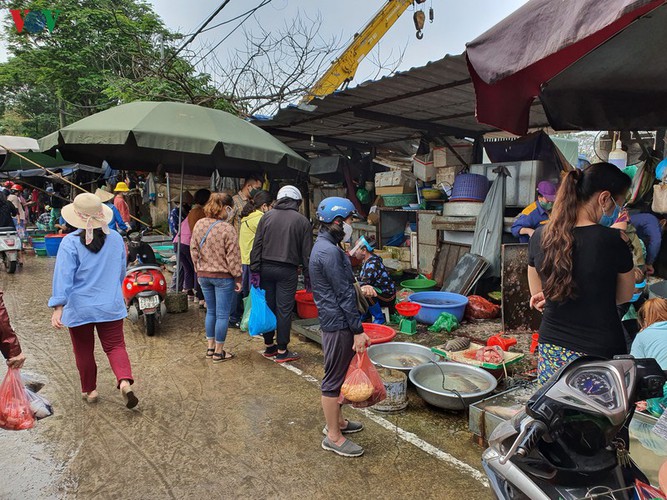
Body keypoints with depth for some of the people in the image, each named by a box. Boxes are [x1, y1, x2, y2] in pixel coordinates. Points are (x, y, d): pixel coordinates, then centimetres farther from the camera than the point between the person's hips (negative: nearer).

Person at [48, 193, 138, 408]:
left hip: (79, 308, -2)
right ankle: (125, 381, -15)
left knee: (84, 351, 14)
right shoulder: (116, 238, 0)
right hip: (111, 306, 2)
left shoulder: (70, 242, -13)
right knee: (115, 345, 7)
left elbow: (63, 276, -18)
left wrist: (58, 307, -17)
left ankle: (89, 390, 28)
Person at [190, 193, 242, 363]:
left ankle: (210, 347, 28)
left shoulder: (199, 224, 2)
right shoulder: (227, 229, -18)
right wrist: (238, 277, -6)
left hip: (204, 275, 6)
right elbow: (233, 257, -15)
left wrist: (199, 270, 18)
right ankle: (219, 352, 13)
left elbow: (194, 250, 9)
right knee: (222, 315, 5)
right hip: (223, 276, -6)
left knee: (210, 311, 19)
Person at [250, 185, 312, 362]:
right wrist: (308, 278, 4)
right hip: (287, 270, -3)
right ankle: (282, 351, 9)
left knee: (268, 306, 12)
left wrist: (255, 270, 2)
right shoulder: (302, 221, -1)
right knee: (284, 310, 2)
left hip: (266, 268, 3)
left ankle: (269, 346, 25)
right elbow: (307, 253, -1)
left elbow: (257, 246, 1)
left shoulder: (267, 217, 5)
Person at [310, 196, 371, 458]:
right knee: (334, 378, 2)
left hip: (331, 320, 11)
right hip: (338, 323, -11)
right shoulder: (330, 252, -22)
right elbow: (344, 294, -22)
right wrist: (358, 330, -19)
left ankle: (336, 421, 39)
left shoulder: (324, 245, 11)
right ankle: (333, 437, 16)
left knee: (337, 375, 22)